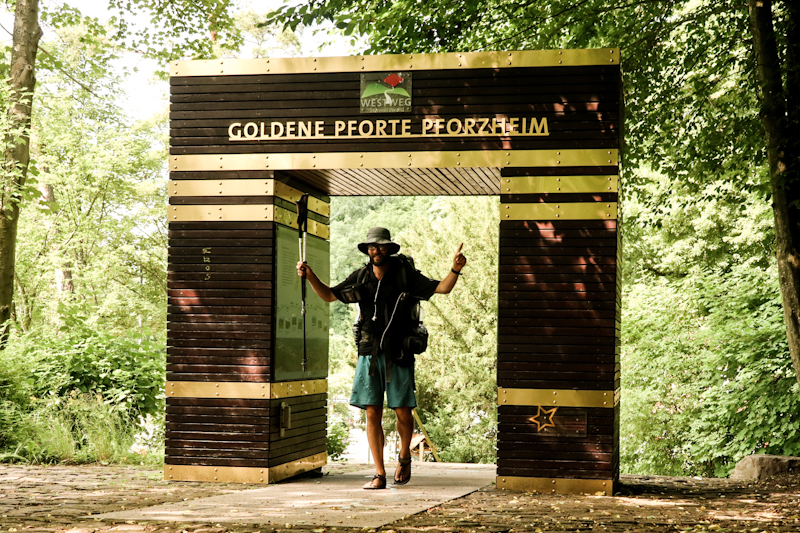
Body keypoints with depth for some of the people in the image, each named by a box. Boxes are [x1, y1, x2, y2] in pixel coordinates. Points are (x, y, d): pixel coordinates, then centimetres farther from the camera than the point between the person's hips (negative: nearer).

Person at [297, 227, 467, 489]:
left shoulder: (405, 275, -2)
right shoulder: (360, 278, 6)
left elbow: (441, 288, -6)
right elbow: (329, 295, 16)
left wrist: (455, 270, -25)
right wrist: (309, 275, 0)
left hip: (398, 354, -2)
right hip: (369, 354, 2)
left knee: (402, 412, 0)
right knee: (372, 413, -2)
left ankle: (404, 456, 30)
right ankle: (379, 475, 4)